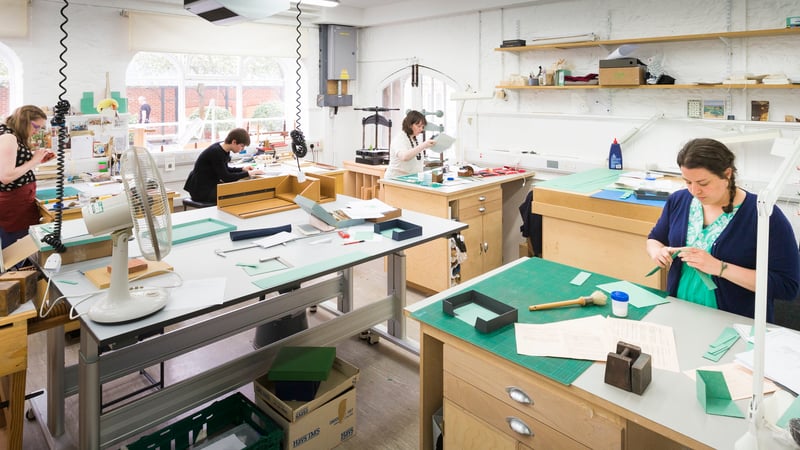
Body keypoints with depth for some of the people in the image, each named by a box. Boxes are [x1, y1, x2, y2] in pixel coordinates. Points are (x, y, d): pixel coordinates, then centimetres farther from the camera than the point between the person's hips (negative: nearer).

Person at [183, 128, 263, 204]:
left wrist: (242, 169, 4)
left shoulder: (224, 149, 2)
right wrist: (248, 173, -18)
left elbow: (224, 170, 17)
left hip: (210, 184, 9)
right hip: (201, 190, -9)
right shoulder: (216, 152, -24)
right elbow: (226, 177, -23)